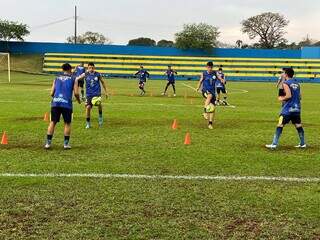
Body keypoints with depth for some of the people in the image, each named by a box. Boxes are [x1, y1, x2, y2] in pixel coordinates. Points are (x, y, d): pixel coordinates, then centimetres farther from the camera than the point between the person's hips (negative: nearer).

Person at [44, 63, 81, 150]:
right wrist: (78, 100, 20)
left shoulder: (56, 79, 18)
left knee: (52, 122, 9)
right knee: (67, 123, 10)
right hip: (67, 103, -2)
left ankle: (48, 143, 7)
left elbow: (52, 93, 13)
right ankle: (66, 143, 9)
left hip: (55, 103, 3)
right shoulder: (73, 79, 10)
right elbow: (76, 93, 1)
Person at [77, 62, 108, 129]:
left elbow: (103, 82, 15)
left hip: (97, 93, -1)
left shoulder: (98, 74, 2)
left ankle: (100, 116, -2)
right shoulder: (85, 75, 2)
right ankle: (88, 124, 13)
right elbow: (77, 79, 1)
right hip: (89, 94, 1)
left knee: (99, 103, -29)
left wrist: (105, 92, 17)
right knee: (88, 107, -4)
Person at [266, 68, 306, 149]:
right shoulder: (297, 83, 13)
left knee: (280, 125, -4)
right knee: (298, 126, 14)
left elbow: (289, 95, -19)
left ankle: (274, 144, -6)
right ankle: (302, 144, 20)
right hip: (297, 109, 7)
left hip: (288, 109, -7)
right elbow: (299, 97, 14)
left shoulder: (286, 83, -9)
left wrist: (282, 98, -3)